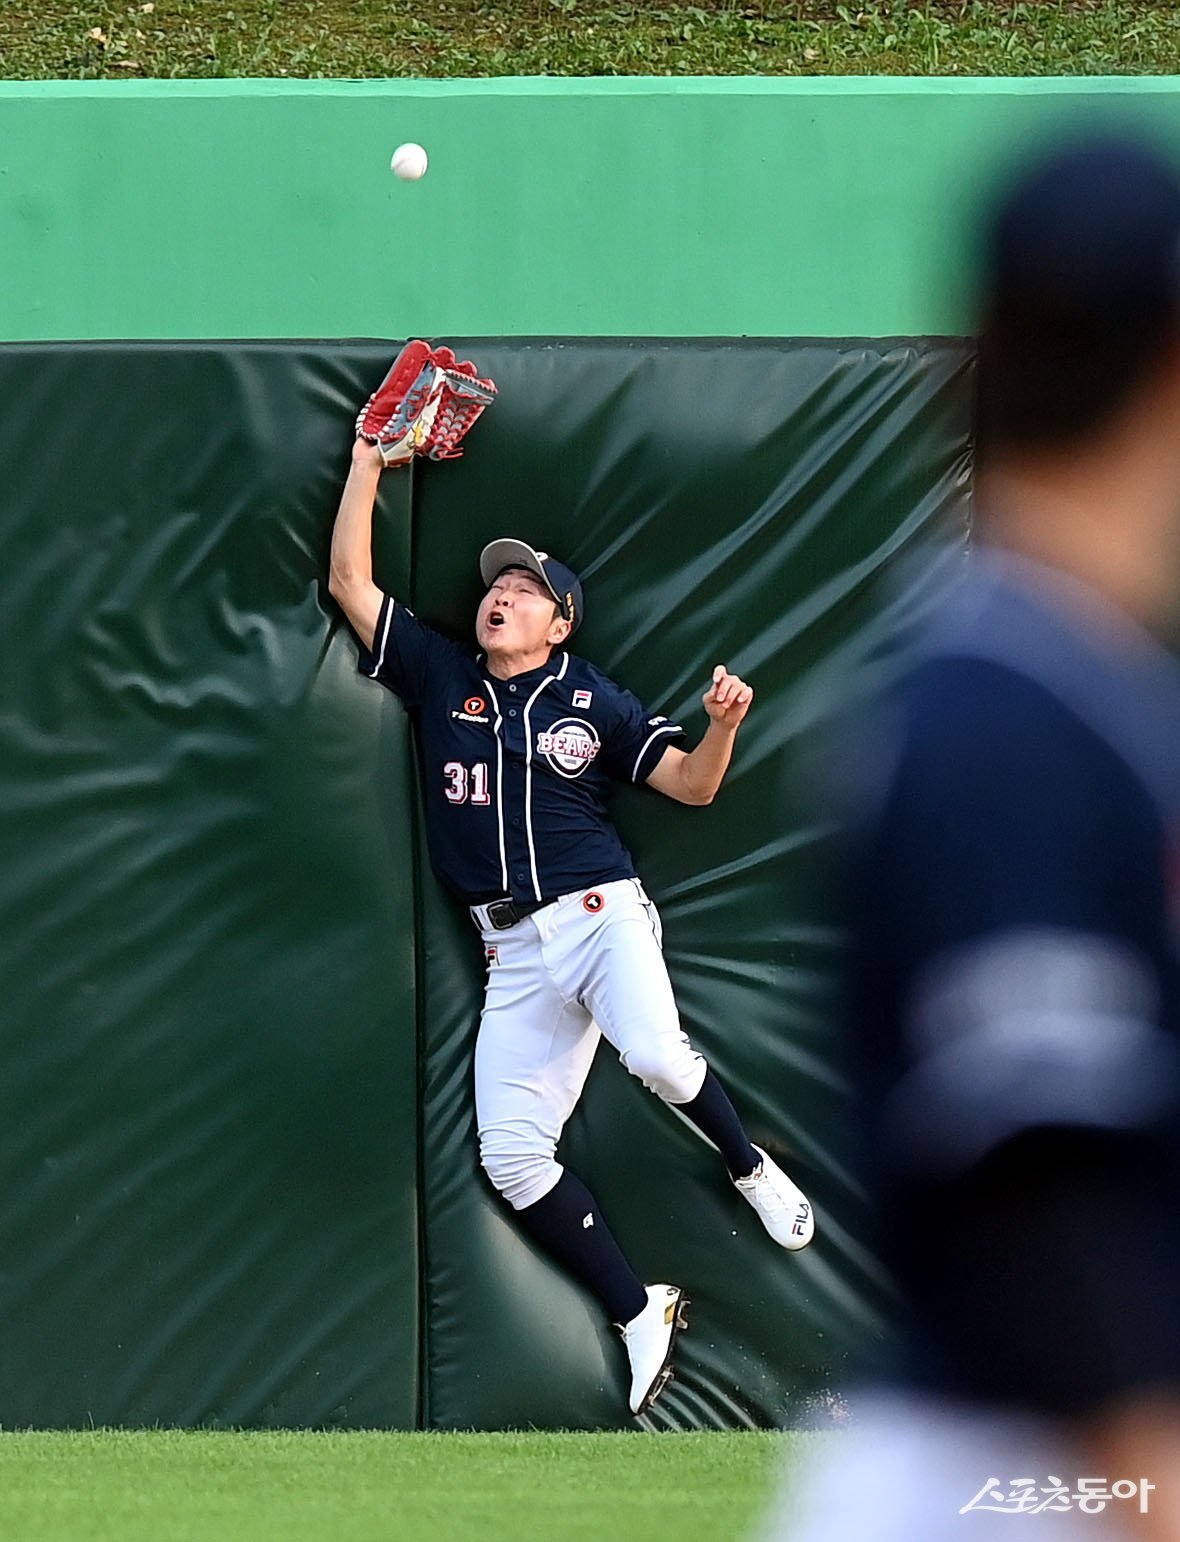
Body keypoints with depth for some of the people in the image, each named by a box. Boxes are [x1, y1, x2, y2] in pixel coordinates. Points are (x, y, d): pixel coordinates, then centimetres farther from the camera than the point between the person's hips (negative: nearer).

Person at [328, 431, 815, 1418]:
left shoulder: (593, 702, 7)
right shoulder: (441, 678, 13)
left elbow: (691, 786, 5)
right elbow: (351, 582, 9)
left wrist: (724, 726, -15)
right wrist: (369, 458, 5)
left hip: (601, 916, -4)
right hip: (516, 953, 4)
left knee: (655, 1056, -34)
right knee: (510, 1155, -7)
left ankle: (752, 1170, -4)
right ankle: (641, 1317, 4)